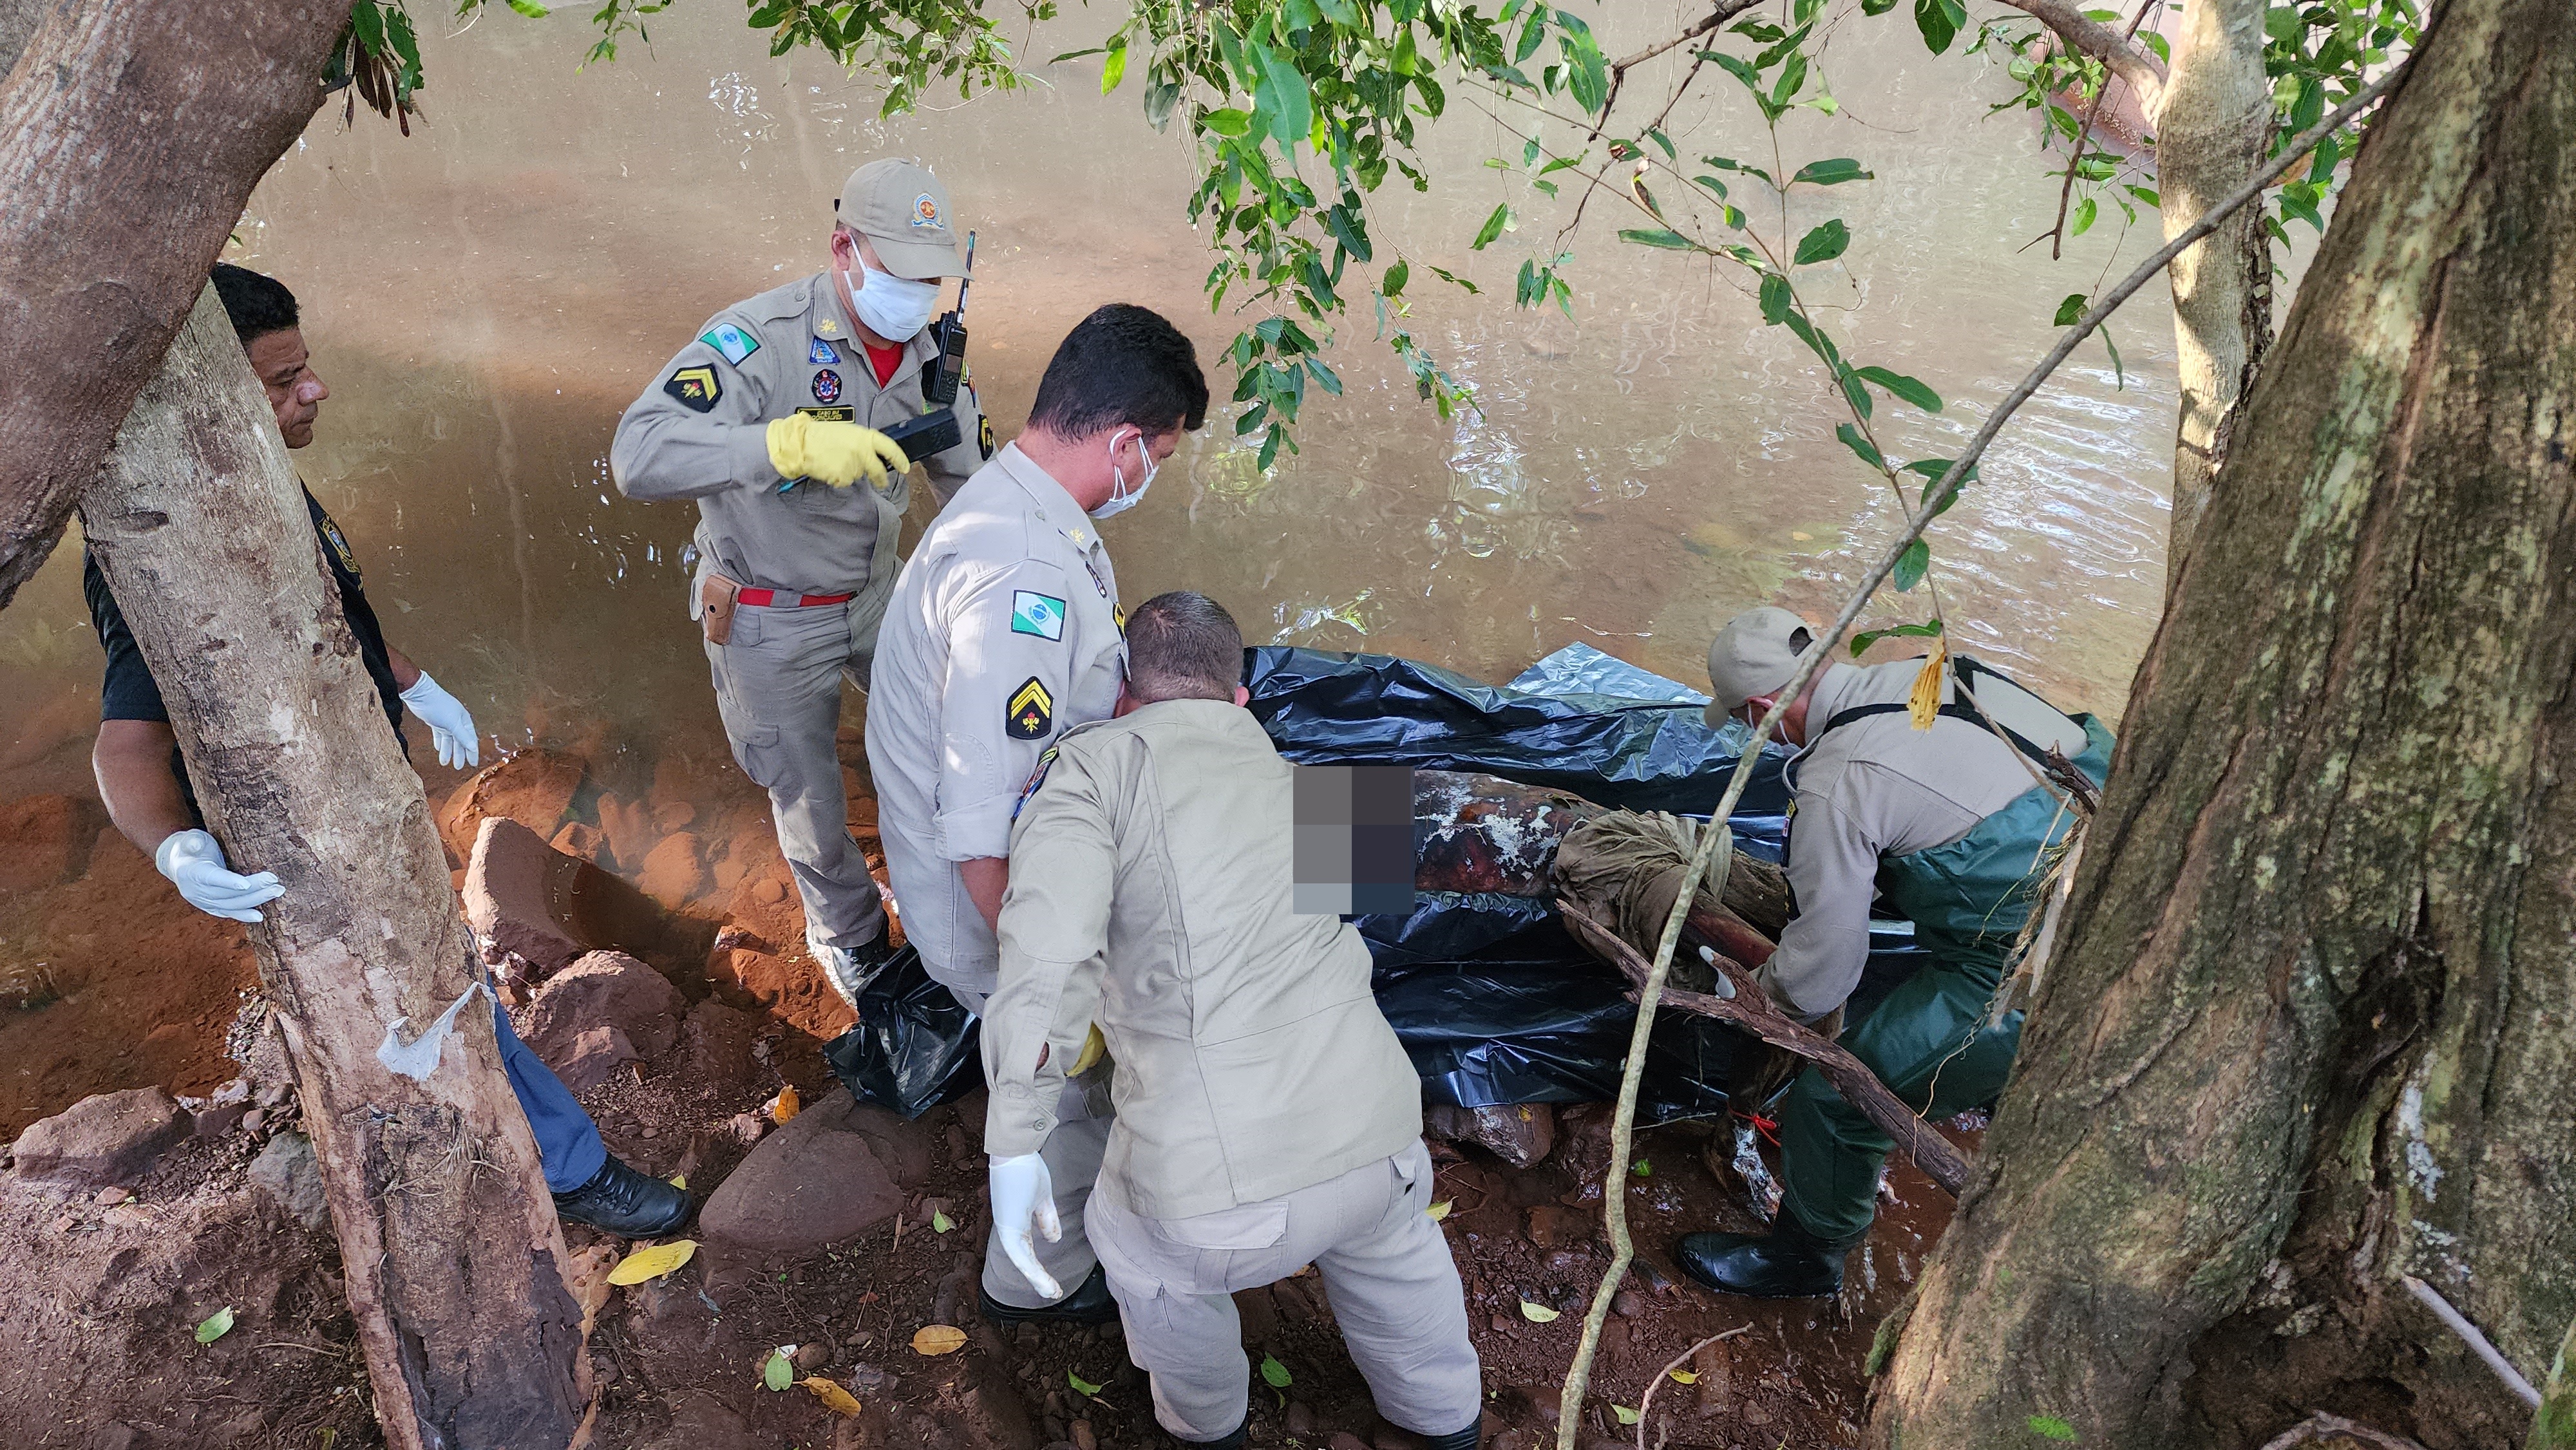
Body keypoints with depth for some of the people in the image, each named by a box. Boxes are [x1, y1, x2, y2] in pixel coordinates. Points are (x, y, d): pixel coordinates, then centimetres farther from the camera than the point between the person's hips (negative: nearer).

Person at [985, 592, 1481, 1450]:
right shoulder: (1281, 779, 21)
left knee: (1145, 1246, 33)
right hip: (1370, 1145, 5)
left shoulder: (1093, 763, 1)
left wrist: (1013, 1148, -9)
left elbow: (1051, 955, -17)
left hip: (1220, 1199, -4)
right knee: (1387, 1234, 40)